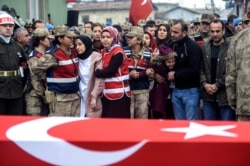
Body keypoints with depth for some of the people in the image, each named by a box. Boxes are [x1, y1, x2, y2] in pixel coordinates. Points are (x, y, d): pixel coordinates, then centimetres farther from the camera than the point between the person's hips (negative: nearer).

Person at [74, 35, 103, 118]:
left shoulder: (96, 57, -8)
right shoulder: (78, 58, 7)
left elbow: (99, 79, -12)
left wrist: (94, 96, -16)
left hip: (92, 96, -5)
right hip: (81, 95, 5)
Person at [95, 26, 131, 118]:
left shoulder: (118, 53, -14)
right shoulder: (104, 52, 12)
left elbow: (110, 71, -19)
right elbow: (104, 69, 13)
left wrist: (96, 72, -8)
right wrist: (99, 71, -7)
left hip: (119, 93, -8)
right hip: (107, 93, 8)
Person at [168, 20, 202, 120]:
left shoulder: (193, 47, -12)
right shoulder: (172, 46, 9)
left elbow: (194, 70, -20)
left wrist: (176, 75, -13)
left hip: (190, 90, -7)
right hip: (176, 90, 7)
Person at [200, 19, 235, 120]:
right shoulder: (205, 48, 10)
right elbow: (201, 68, 8)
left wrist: (217, 85, -13)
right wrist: (204, 84, -7)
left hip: (225, 95, -4)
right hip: (208, 94, 5)